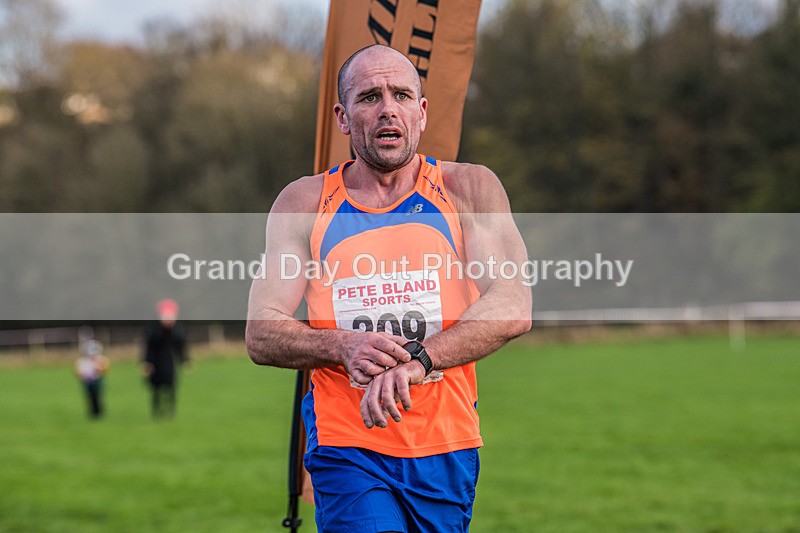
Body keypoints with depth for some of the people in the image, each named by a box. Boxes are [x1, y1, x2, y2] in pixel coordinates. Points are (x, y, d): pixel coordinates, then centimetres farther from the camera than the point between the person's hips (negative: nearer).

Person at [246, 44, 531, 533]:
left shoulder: (470, 189, 4)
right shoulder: (304, 203, 6)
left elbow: (512, 307, -9)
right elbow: (261, 334, 1)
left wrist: (418, 361, -23)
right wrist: (343, 347, -19)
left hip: (446, 447, 2)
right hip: (347, 449, -1)